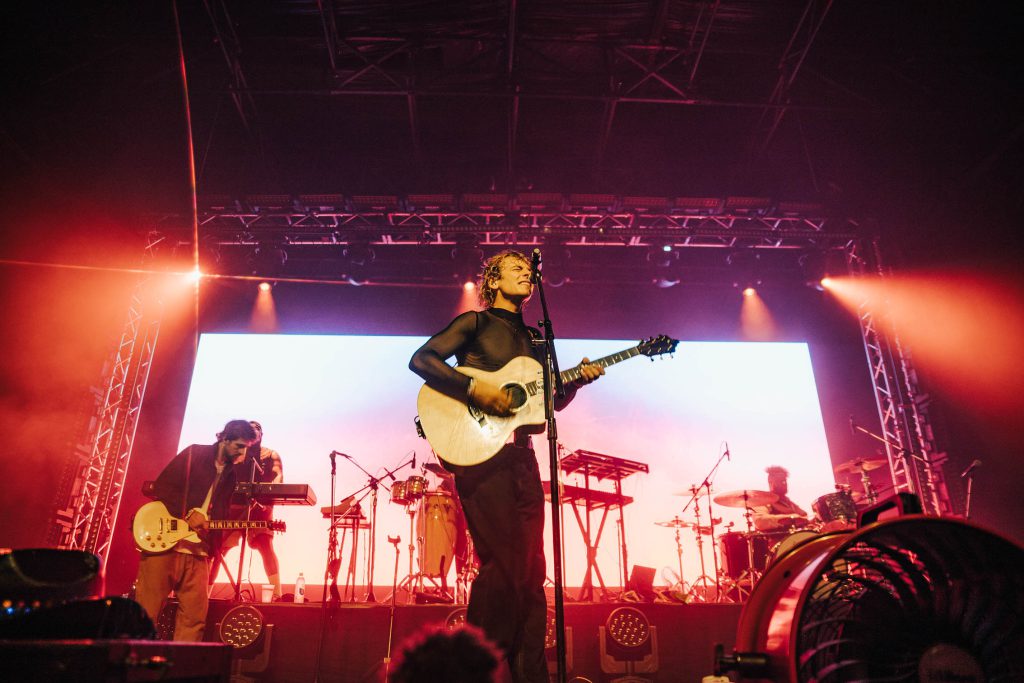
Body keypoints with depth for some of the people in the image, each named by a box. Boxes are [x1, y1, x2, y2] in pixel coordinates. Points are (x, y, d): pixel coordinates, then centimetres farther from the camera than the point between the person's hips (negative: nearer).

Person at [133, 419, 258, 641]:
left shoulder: (231, 474, 15)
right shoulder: (194, 454, -2)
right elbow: (161, 487, -8)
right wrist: (189, 515, -15)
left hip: (198, 551, 5)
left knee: (194, 616, 3)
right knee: (147, 610, -1)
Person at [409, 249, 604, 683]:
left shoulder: (532, 339, 21)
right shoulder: (475, 323, 3)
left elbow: (549, 402, 22)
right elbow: (420, 359, -8)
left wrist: (574, 382, 2)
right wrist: (475, 389, -19)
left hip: (520, 455, 7)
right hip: (479, 451, -7)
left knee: (530, 569, 6)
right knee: (502, 564, -12)